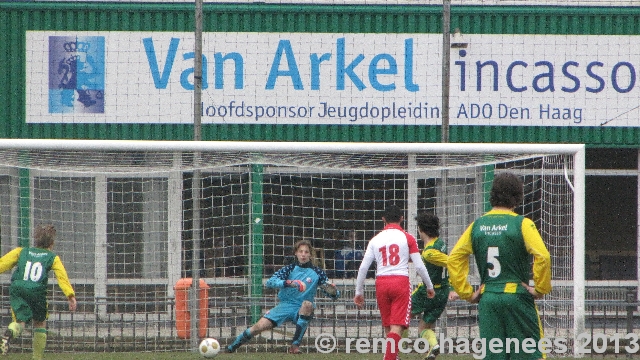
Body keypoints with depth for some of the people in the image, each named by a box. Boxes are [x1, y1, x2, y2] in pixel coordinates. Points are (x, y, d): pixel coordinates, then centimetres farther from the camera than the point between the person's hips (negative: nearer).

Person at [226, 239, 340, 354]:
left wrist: (333, 291, -22)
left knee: (307, 304, -36)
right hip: (285, 305, 1)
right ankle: (232, 347, 8)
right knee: (260, 326, -16)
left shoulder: (317, 272, 2)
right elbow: (270, 282, -12)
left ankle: (295, 345, -31)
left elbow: (335, 295, 4)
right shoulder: (290, 269, 3)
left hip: (302, 310, -1)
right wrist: (289, 283, -29)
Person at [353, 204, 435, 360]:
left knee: (388, 328, 15)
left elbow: (363, 268, 7)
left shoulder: (375, 240, 10)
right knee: (397, 328, -9)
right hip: (401, 282, -3)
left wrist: (359, 292, 15)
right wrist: (429, 287, 13)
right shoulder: (407, 238, 2)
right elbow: (419, 266, 0)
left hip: (381, 283, 3)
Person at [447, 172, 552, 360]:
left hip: (487, 298, 4)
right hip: (517, 295, -4)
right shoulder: (522, 224, -7)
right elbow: (542, 256, -18)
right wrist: (541, 288, -5)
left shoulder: (477, 225, 7)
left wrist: (466, 293, 10)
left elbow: (453, 259, 7)